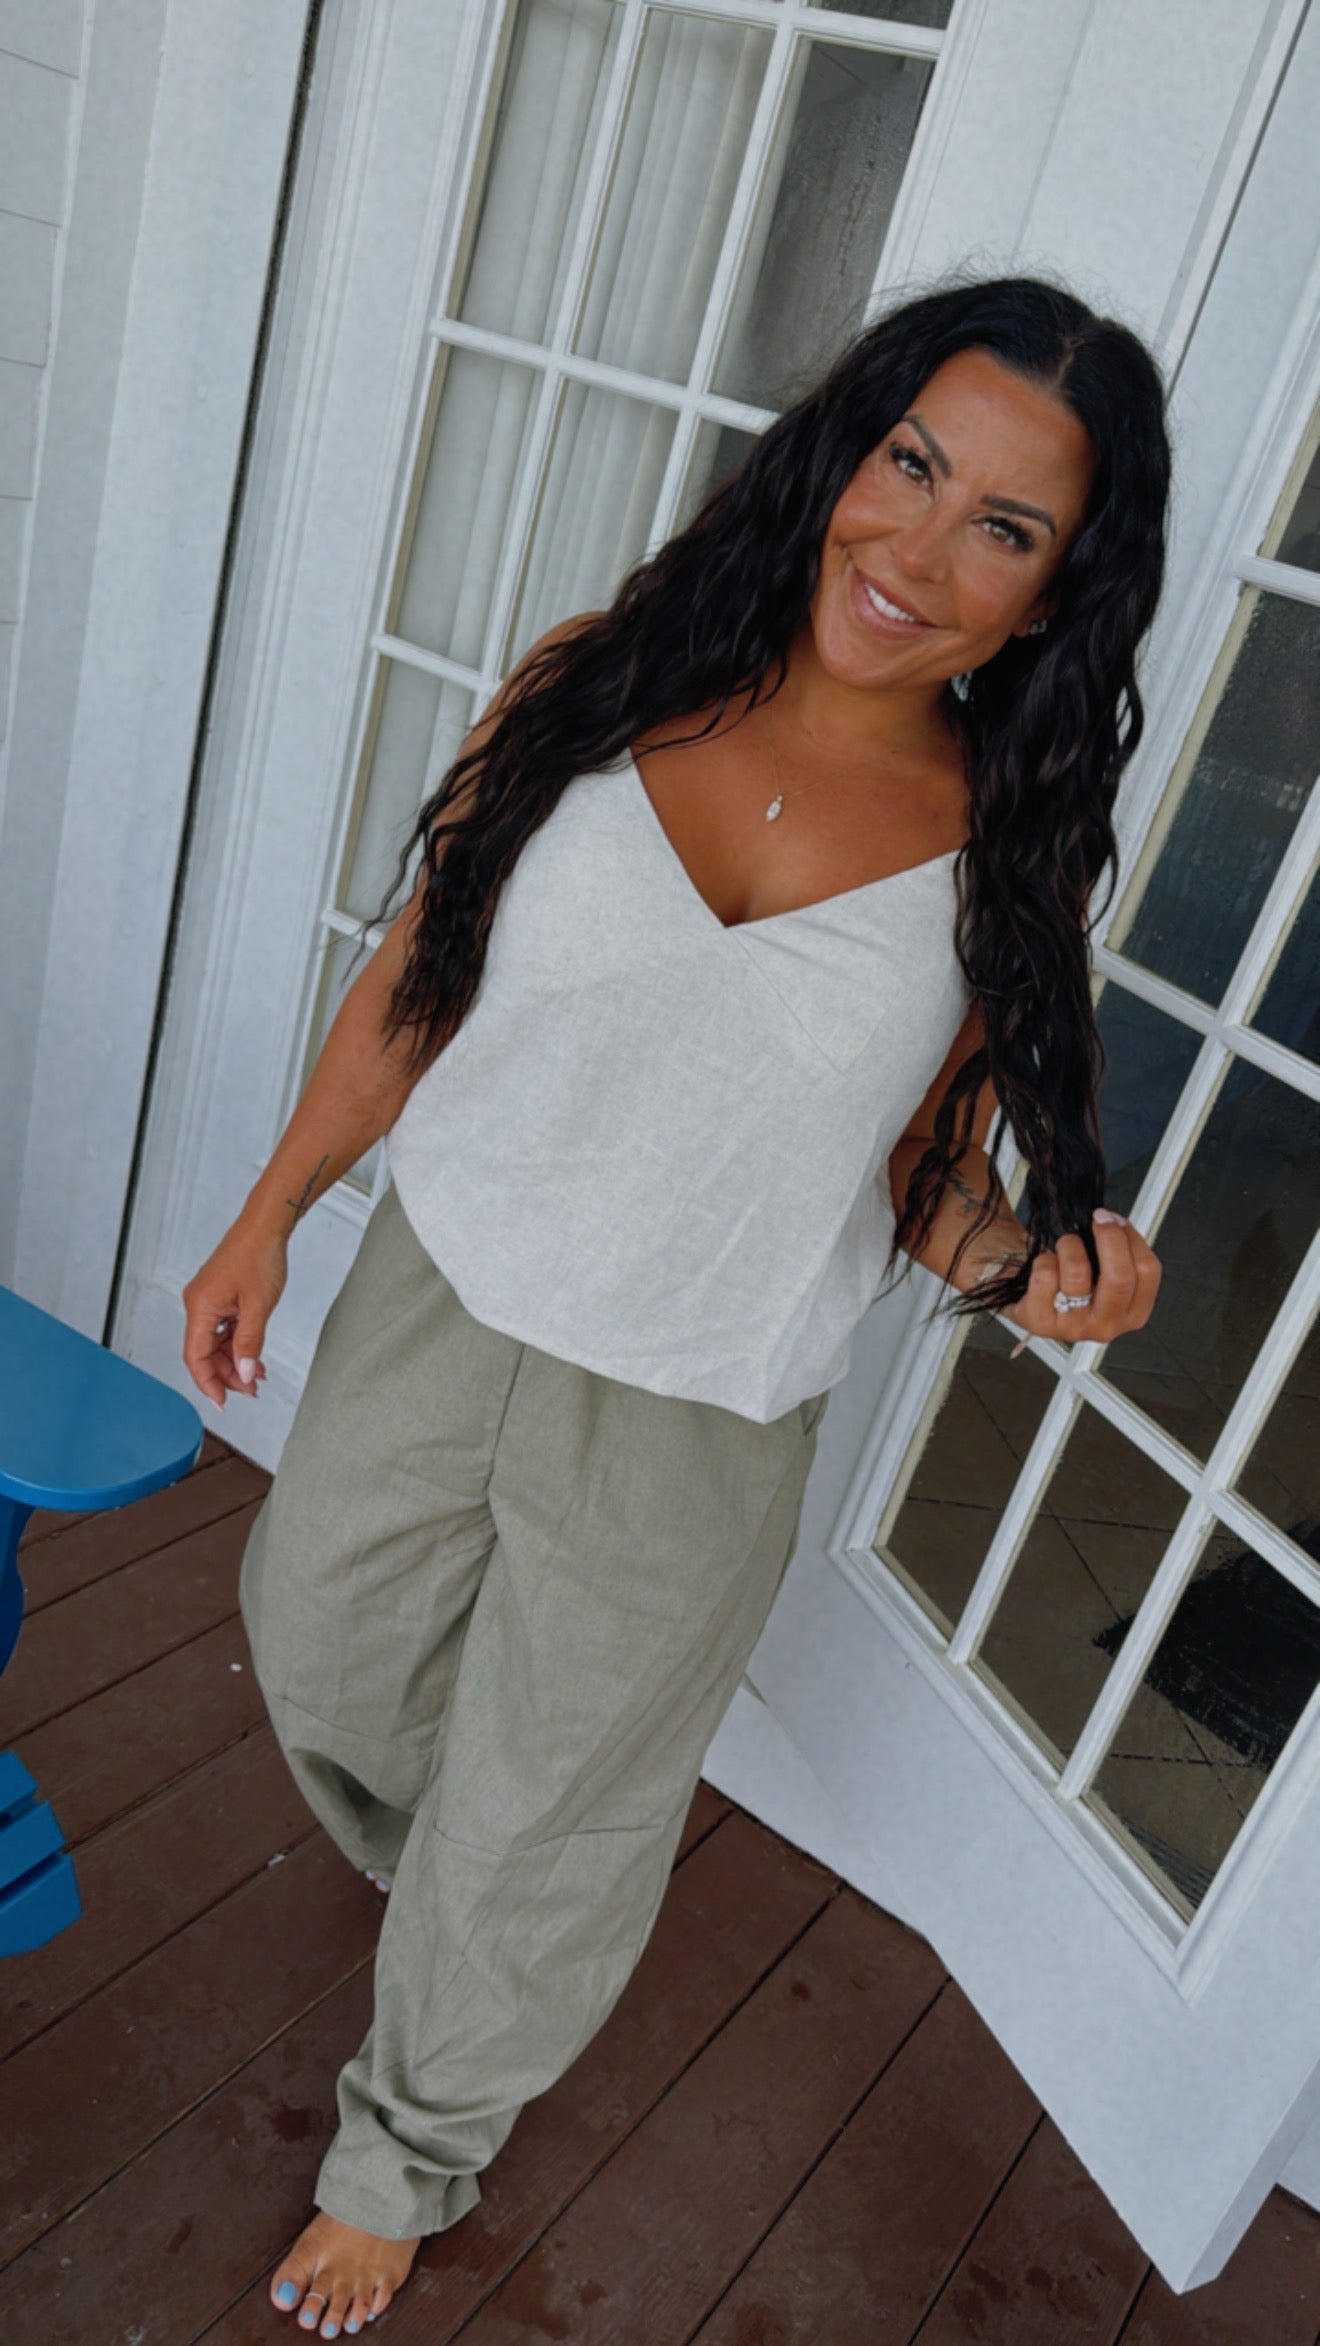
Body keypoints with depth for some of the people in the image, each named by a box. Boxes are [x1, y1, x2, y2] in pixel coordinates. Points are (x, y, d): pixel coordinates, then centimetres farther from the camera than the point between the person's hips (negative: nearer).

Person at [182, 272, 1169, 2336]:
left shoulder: (1007, 859, -12)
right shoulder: (592, 691, -10)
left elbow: (922, 1157, -1)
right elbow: (419, 981, 0)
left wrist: (1028, 1265, -22)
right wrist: (273, 1213, 5)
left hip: (687, 1432, -2)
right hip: (433, 1303, 3)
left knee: (529, 1843, 17)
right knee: (319, 1651, 27)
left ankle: (411, 2152, 51)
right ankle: (439, 1869, 64)